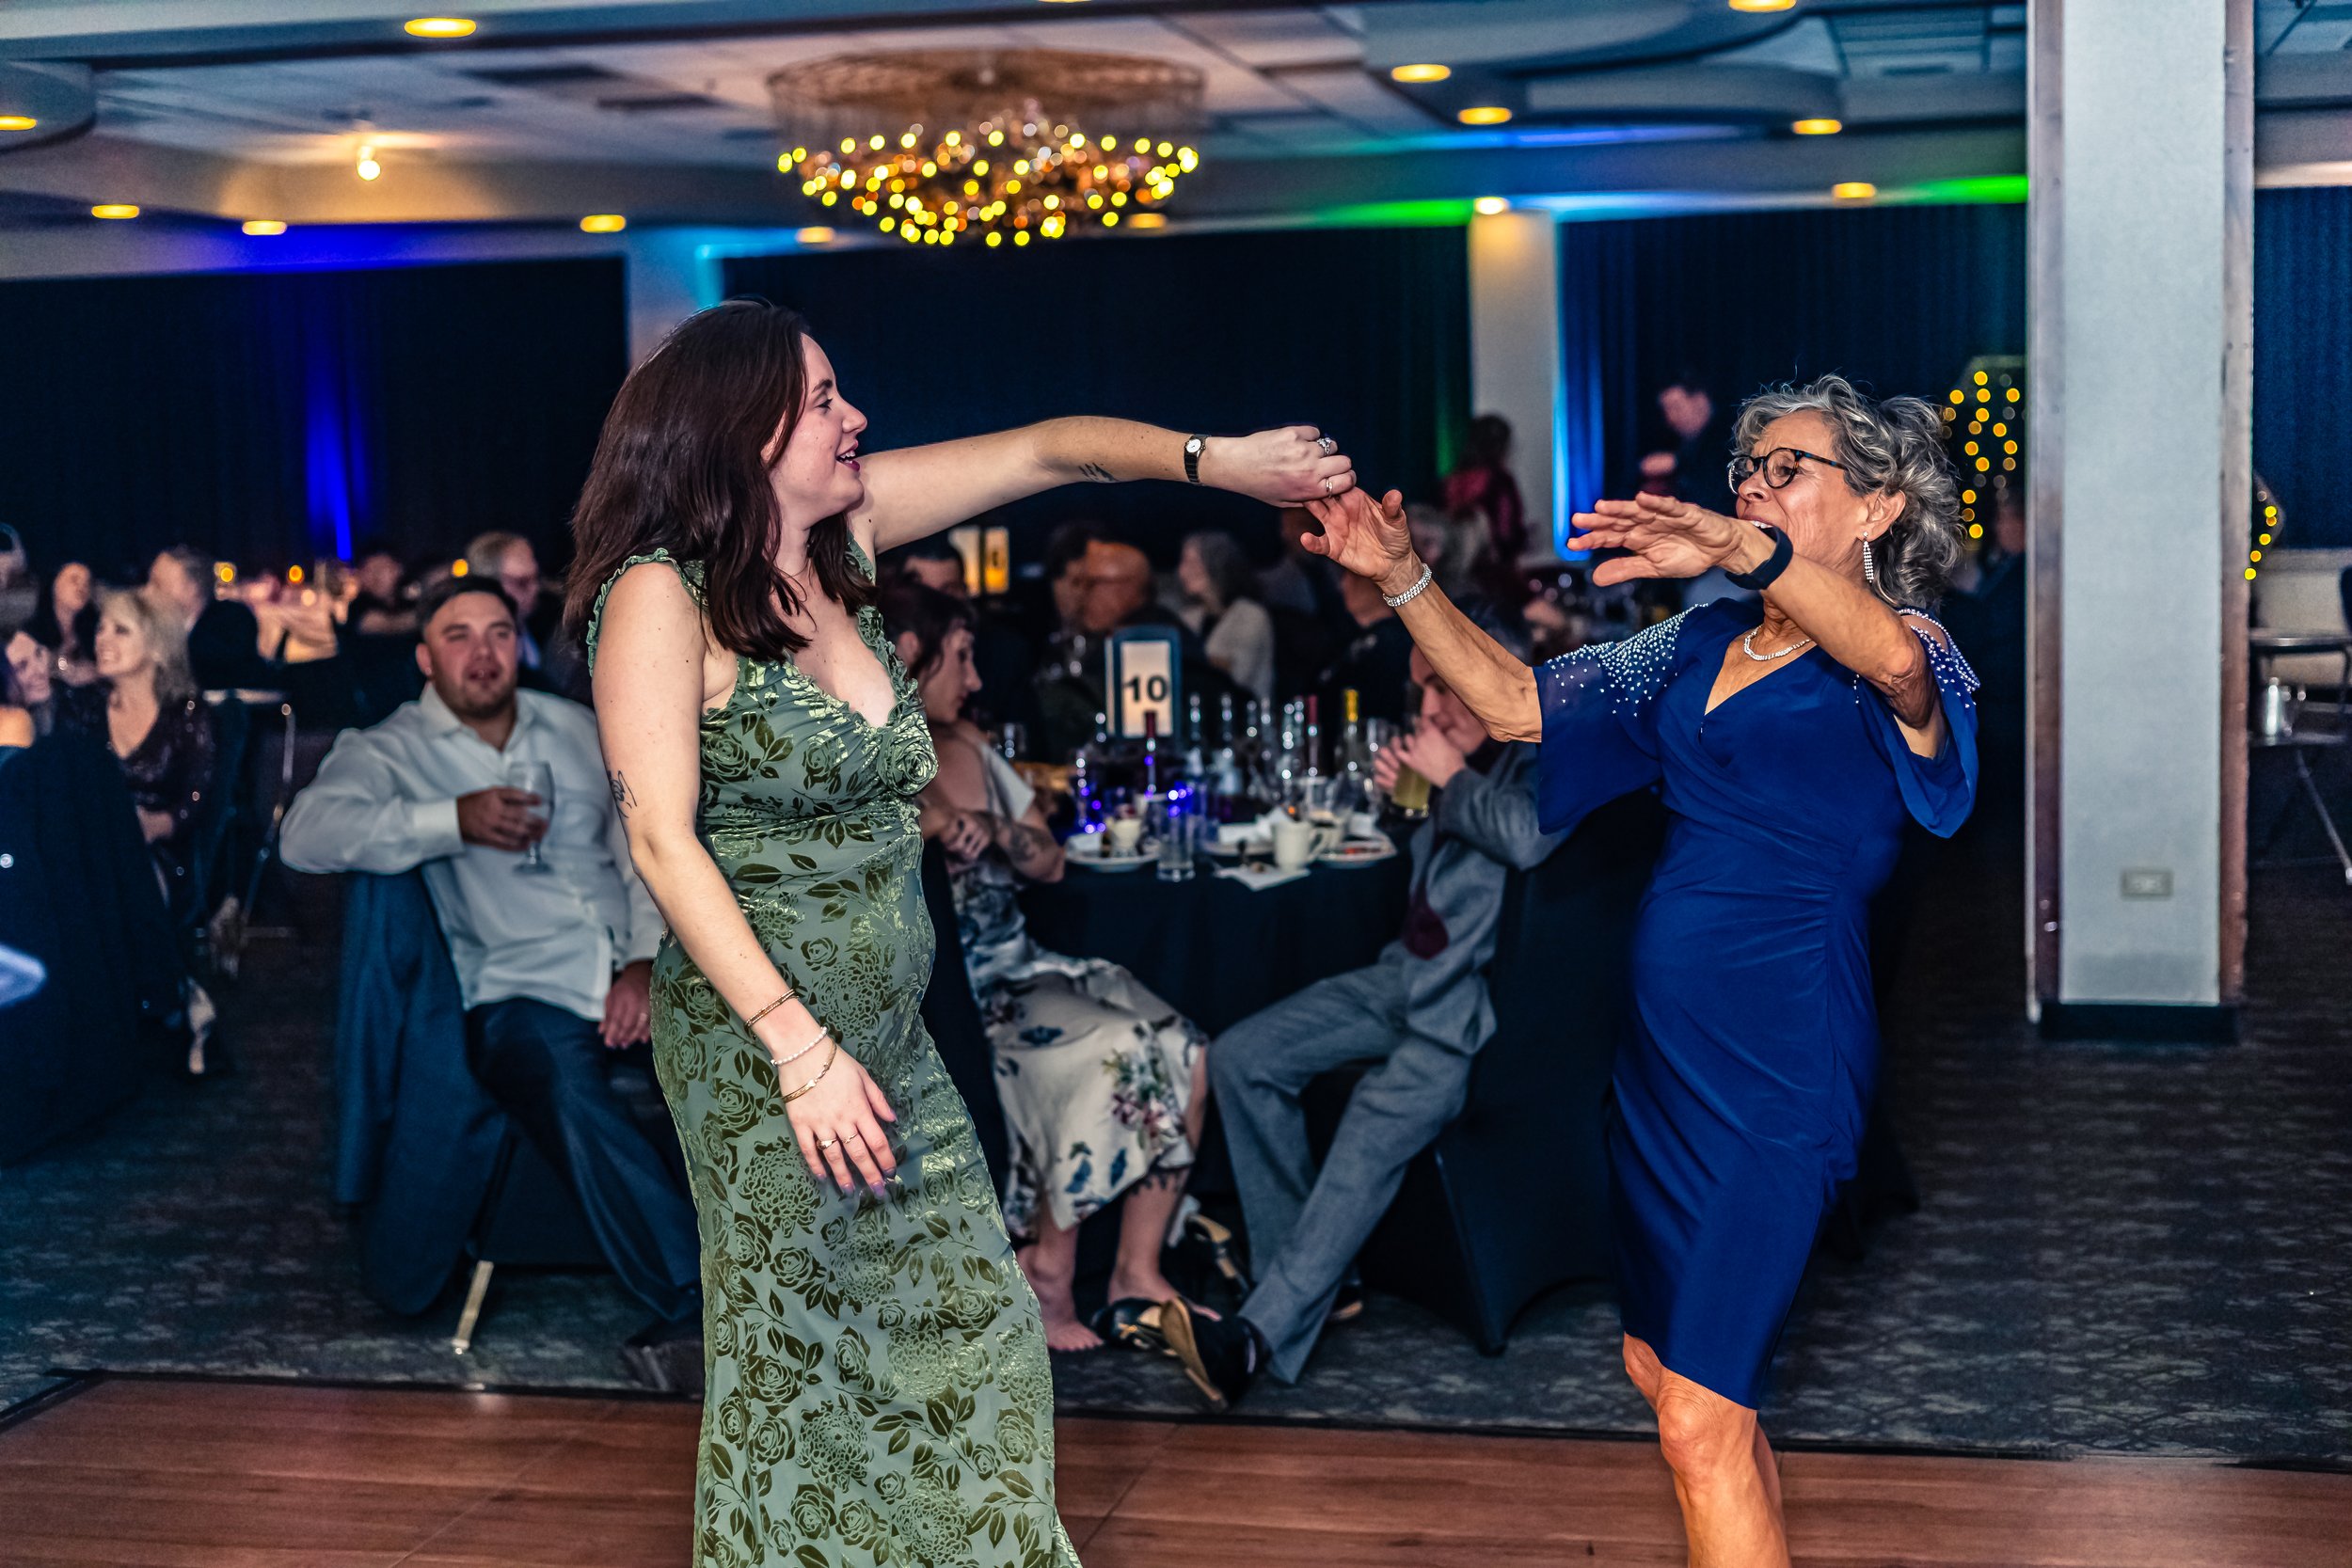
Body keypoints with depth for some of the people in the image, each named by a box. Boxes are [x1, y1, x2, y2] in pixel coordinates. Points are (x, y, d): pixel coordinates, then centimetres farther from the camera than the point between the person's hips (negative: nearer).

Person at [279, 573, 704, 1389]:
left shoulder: (577, 729, 20)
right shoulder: (390, 749, 8)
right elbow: (306, 834, -11)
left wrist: (647, 961, -3)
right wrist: (454, 819, -18)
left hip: (634, 979, 4)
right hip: (521, 994, -4)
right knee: (569, 1089, -37)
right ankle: (702, 1306, -37)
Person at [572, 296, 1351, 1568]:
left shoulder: (841, 530, 4)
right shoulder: (660, 596, -14)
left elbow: (1041, 451, 9)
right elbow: (662, 836, -20)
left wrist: (1217, 461, -1)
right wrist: (799, 1046, -25)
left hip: (892, 1029, 7)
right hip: (758, 1037, -7)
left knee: (967, 1334, 11)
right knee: (803, 1361, 6)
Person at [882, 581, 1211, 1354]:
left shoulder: (966, 743, 16)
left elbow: (1050, 862, 15)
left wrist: (998, 831, -5)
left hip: (1019, 971, 8)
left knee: (1184, 1055, -13)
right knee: (1110, 1053, -28)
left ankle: (1138, 1273, -6)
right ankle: (1047, 1279, -12)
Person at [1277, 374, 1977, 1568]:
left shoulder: (1901, 653, -7)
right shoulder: (1702, 644, 14)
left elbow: (1895, 659, -33)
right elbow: (1515, 706, 12)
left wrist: (1747, 550, -48)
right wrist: (1399, 576, -1)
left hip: (1780, 1057, -8)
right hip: (1663, 1041, 8)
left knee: (1700, 1422, -7)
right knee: (1659, 1367, 19)